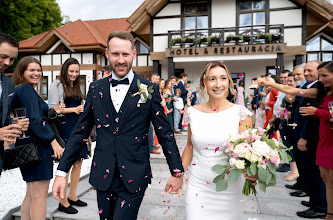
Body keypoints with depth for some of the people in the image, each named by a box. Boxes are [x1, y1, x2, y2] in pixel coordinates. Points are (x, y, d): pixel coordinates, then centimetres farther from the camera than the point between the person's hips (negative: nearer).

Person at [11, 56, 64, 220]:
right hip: (36, 146, -10)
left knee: (31, 194, 18)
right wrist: (53, 141, -20)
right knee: (40, 195, -5)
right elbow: (34, 120, -21)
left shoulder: (22, 90, 18)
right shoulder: (26, 89, -11)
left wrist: (51, 111, 17)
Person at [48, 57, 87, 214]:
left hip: (78, 127, 7)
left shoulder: (76, 86, 17)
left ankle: (72, 196, 24)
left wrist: (83, 109, 6)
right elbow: (52, 108, -11)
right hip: (64, 127, -7)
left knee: (78, 162, 9)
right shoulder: (57, 85, -3)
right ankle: (63, 202, 9)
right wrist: (74, 109, -16)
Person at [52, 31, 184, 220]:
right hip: (103, 176, 4)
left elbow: (165, 133, -2)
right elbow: (80, 132, 6)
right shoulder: (96, 89, 4)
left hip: (134, 178, -3)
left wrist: (177, 172, -1)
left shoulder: (150, 89, -5)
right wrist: (62, 172, 3)